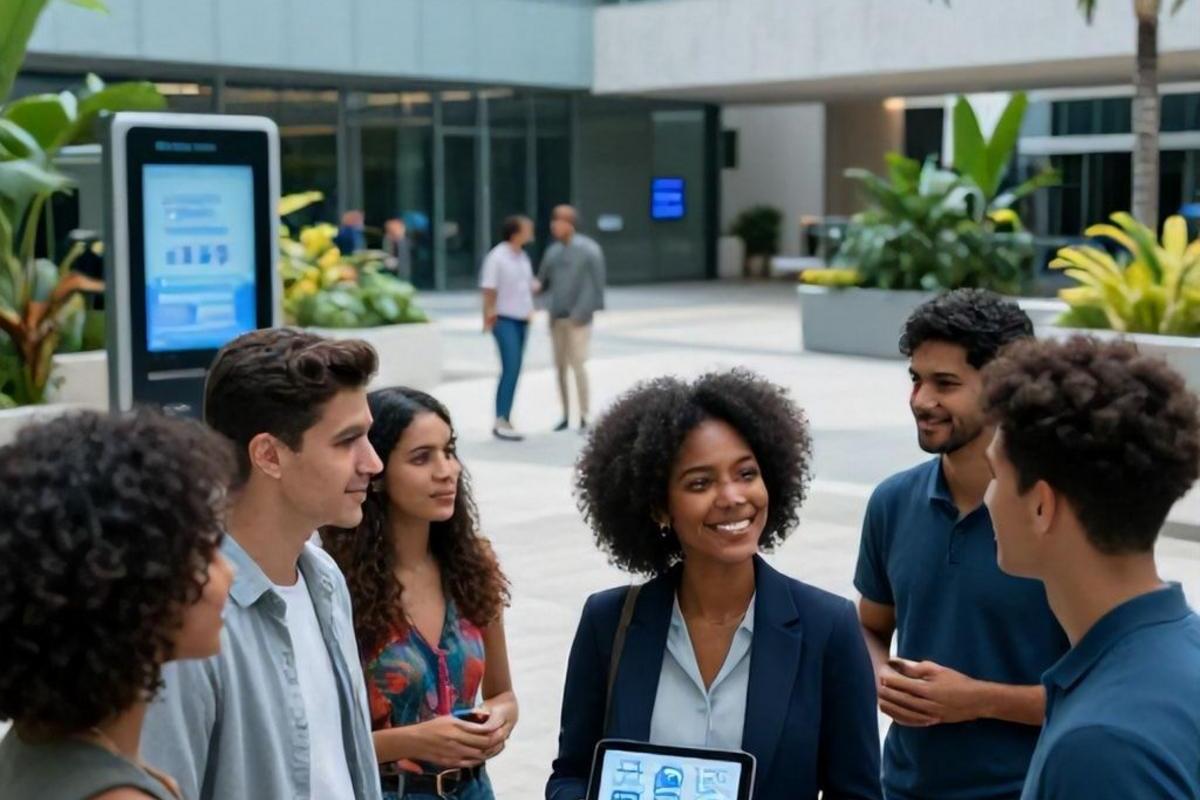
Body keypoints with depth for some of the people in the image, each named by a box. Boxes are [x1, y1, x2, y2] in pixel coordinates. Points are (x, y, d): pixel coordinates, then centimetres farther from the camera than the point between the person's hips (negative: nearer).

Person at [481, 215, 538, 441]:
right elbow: (488, 289, -11)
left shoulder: (523, 257, 13)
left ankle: (505, 418, 13)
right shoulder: (497, 257, -11)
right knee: (511, 368, -15)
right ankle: (501, 421, -14)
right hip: (504, 320, -8)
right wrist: (488, 316, -14)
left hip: (522, 320, 8)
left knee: (514, 371, 7)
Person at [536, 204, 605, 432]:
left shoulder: (589, 250, -7)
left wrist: (582, 312, -14)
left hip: (578, 318, -6)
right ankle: (566, 415, 16)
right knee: (560, 366, 8)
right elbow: (543, 280, 16)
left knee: (578, 365, -11)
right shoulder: (553, 251, 11)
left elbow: (597, 283, -9)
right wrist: (535, 286, -9)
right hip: (556, 317, 6)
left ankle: (584, 417, -6)